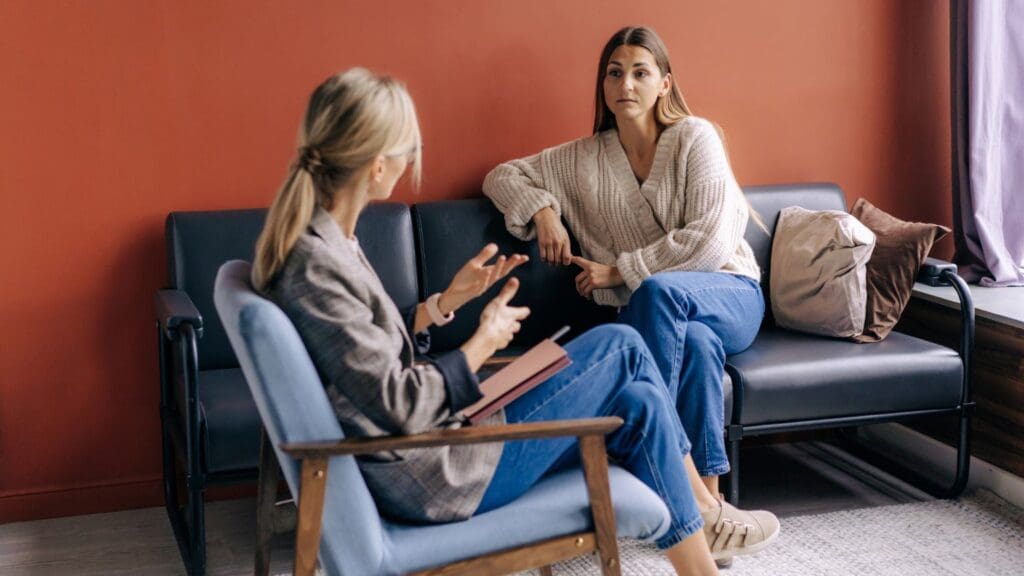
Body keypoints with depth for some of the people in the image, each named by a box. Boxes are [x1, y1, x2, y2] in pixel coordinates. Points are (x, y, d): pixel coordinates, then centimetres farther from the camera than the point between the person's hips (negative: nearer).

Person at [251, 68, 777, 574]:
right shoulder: (314, 267, -25)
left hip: (427, 435, 9)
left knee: (638, 400, 6)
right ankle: (707, 511, 19)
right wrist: (484, 342, -11)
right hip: (433, 477, -9)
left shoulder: (319, 238, 4)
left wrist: (448, 300, 6)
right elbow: (399, 406, -24)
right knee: (621, 346, 0)